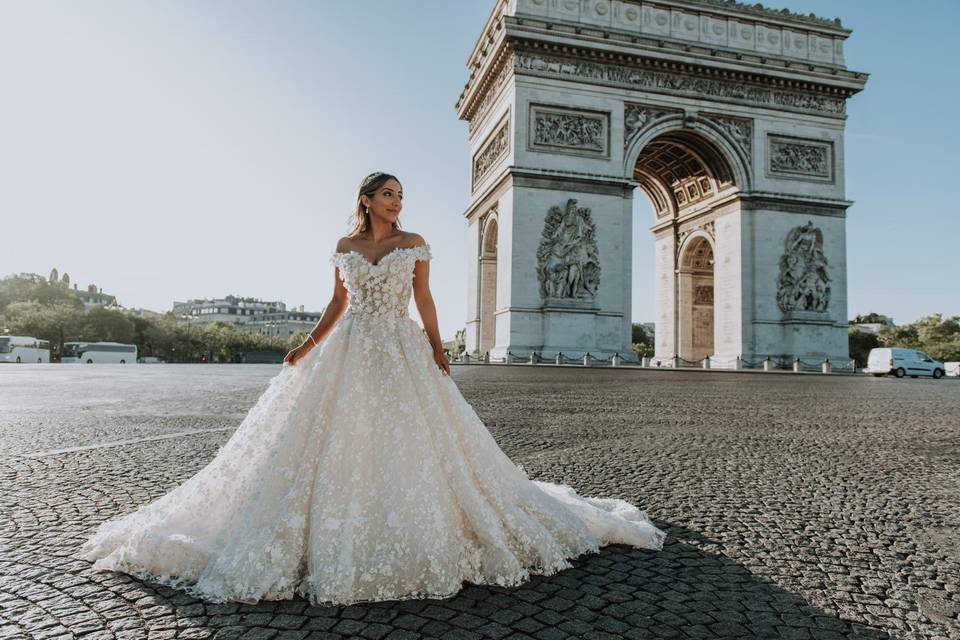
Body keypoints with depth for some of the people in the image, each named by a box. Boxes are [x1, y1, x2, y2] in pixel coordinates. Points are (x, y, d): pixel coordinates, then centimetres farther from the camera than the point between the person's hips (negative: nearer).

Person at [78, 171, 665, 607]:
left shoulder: (415, 243, 5)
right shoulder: (344, 246, 10)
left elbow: (424, 299, 3)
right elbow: (337, 304, 12)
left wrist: (437, 349, -7)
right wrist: (309, 346, 2)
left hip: (401, 352, -2)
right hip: (349, 352, 2)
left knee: (407, 443, -4)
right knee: (332, 443, -1)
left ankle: (411, 539, 12)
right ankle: (335, 541, 14)